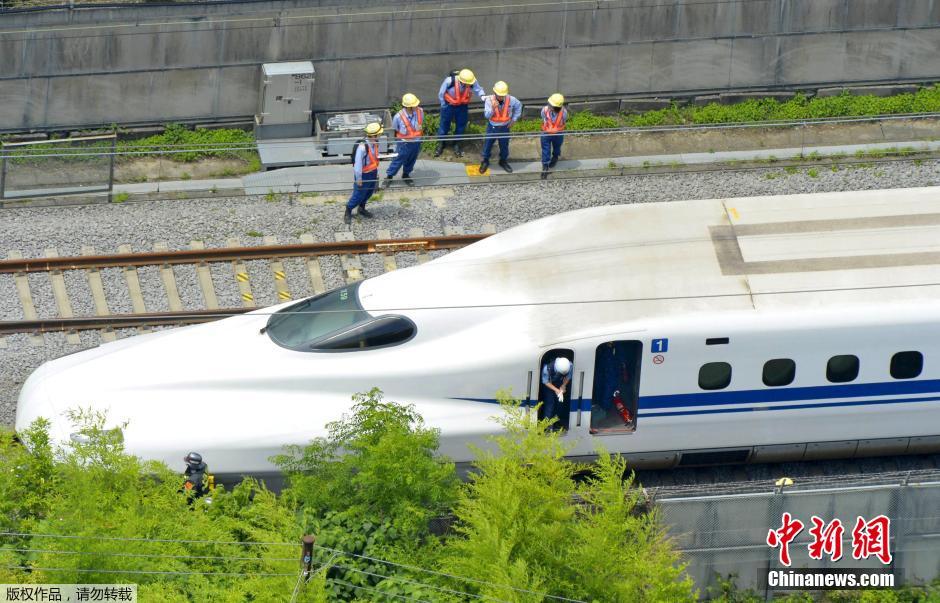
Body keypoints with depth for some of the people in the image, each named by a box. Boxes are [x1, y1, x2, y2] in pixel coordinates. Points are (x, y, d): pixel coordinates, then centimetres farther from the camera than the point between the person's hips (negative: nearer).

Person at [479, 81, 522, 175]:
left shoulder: (511, 100, -17)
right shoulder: (489, 100, -22)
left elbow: (518, 106, 6)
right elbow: (487, 115, -26)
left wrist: (514, 119, 5)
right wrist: (493, 108, -45)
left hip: (504, 127, 1)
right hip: (492, 127, -1)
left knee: (504, 145, 17)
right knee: (487, 144, 11)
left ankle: (503, 161, 41)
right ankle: (485, 162, 33)